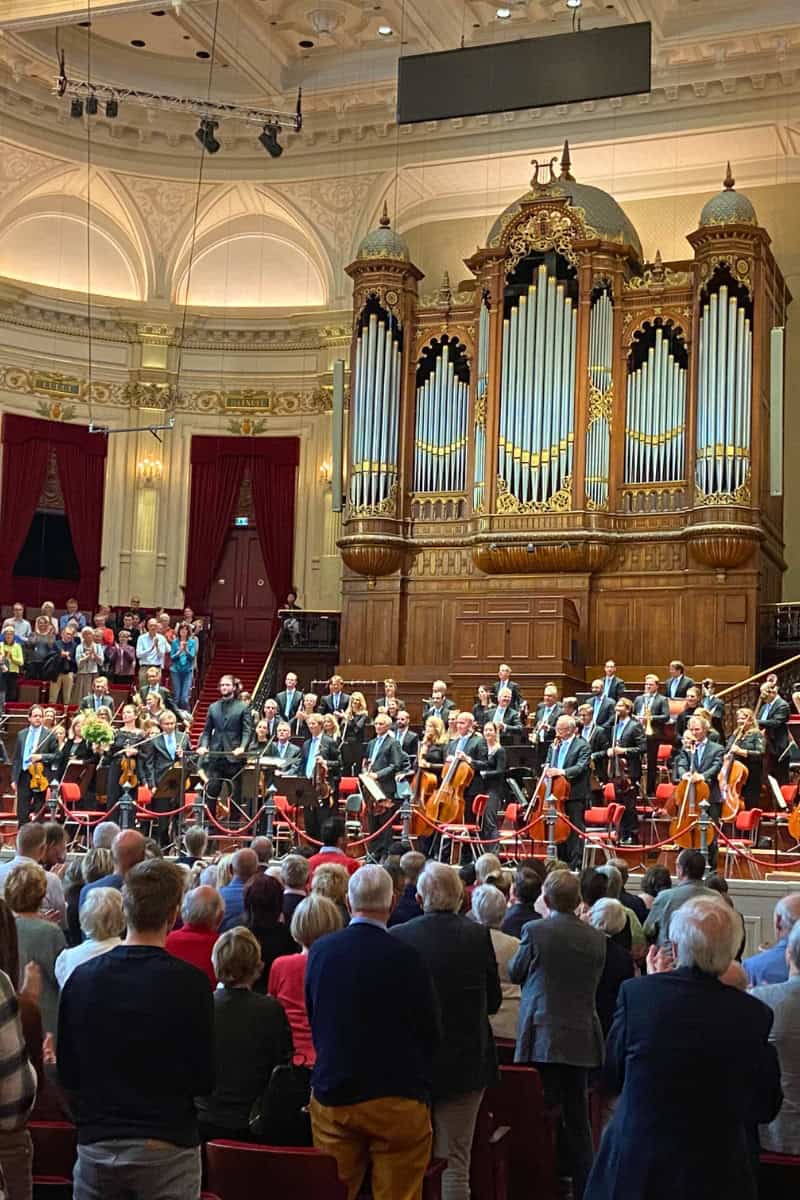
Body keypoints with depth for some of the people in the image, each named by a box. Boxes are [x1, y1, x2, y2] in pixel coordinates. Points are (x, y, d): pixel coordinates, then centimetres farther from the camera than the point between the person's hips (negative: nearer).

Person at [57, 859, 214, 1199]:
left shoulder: (81, 978, -7)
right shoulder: (190, 982, -16)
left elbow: (67, 1075, 3)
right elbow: (203, 1081, -9)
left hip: (96, 1143, 3)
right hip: (167, 1146, -3)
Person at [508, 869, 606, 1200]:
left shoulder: (535, 931, -12)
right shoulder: (596, 938, 0)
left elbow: (514, 973, 1)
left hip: (543, 1038, -4)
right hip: (581, 1038, 4)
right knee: (577, 1117, 14)